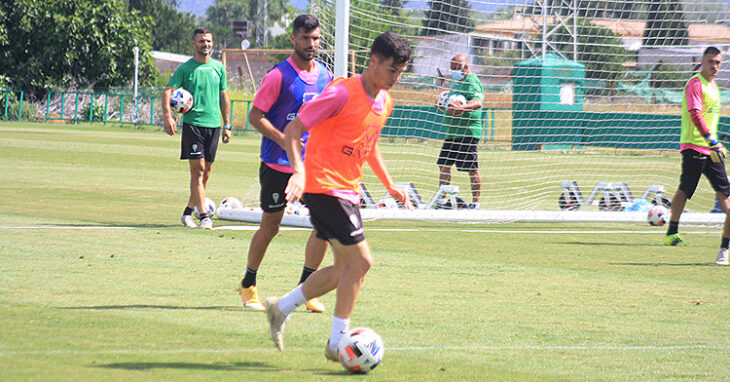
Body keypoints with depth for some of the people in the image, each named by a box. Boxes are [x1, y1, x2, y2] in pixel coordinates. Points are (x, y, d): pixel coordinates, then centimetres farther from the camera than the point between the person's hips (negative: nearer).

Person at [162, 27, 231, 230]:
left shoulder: (218, 68, 12)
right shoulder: (186, 68, -2)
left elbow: (224, 97, 19)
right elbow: (167, 91, -6)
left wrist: (227, 126, 15)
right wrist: (168, 116, -22)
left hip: (213, 124, 5)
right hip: (192, 123, -5)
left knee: (206, 173, 7)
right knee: (198, 169, -10)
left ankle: (188, 211, 19)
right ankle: (204, 214, -13)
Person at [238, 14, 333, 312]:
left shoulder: (325, 76, 7)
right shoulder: (279, 76, -11)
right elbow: (255, 116, -11)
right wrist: (284, 140, -24)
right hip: (278, 165, -5)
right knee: (270, 226, 5)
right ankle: (248, 285, 25)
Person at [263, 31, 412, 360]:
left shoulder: (385, 102, 10)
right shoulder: (343, 92, -16)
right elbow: (293, 130, -15)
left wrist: (389, 185, 20)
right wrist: (299, 171, -28)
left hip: (347, 191, 9)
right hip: (324, 185, -9)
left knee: (345, 268, 10)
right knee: (360, 261, -13)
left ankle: (281, 308, 25)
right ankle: (337, 342, -4)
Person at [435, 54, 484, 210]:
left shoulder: (472, 82, -11)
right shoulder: (458, 82, 21)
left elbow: (477, 102, -27)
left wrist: (462, 108, -46)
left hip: (468, 132, -10)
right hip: (452, 132, 10)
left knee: (472, 168, -6)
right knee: (444, 165, 11)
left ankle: (475, 202, 0)